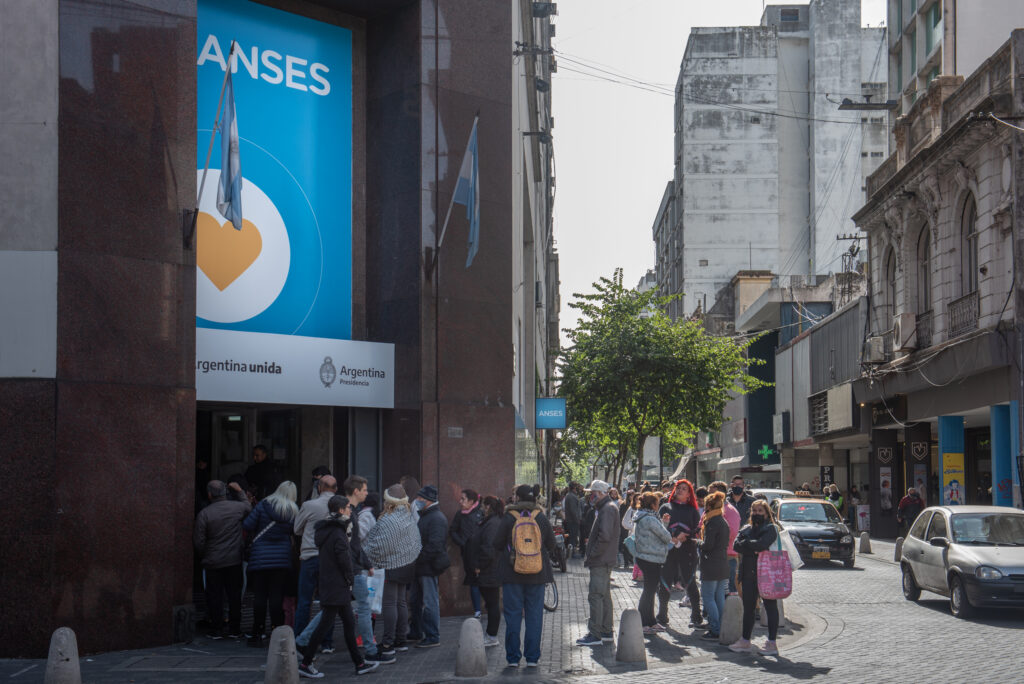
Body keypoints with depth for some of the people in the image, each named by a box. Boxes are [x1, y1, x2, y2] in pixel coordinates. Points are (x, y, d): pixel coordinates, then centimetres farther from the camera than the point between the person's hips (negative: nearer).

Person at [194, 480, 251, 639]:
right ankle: (234, 629, 12)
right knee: (235, 595, 9)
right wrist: (240, 492, 32)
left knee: (215, 596, 6)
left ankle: (216, 630, 7)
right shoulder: (238, 507, -3)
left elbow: (199, 542, -7)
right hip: (235, 560, 2)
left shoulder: (204, 514, -9)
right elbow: (249, 507, 23)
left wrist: (203, 556, 10)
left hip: (213, 562, -2)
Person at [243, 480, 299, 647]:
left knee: (259, 595, 4)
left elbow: (247, 526, -6)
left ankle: (257, 634, 6)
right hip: (282, 558, 1)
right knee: (277, 596, 4)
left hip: (260, 558, -1)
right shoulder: (294, 511, 2)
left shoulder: (263, 505, -3)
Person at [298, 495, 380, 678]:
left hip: (328, 584, 10)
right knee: (326, 623, -5)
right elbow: (344, 559, -22)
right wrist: (350, 577, -8)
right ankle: (305, 664, 0)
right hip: (337, 586, -10)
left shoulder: (326, 530, 13)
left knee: (349, 623, 13)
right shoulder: (338, 534, -17)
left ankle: (359, 663, 17)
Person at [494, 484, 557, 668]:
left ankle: (513, 657, 5)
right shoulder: (541, 518, -1)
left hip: (512, 572, -2)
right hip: (537, 573, 2)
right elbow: (551, 545, 6)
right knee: (534, 615, 7)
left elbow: (497, 545, -1)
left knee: (512, 615, 5)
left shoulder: (509, 518, -7)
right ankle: (532, 657, 6)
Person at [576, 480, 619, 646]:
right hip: (605, 560, 11)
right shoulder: (606, 508, 18)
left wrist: (591, 555, -19)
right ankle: (607, 631, 22)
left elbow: (605, 536, -25)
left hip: (601, 561, -11)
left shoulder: (608, 509, -15)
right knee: (604, 595, 15)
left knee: (596, 596, -10)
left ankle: (595, 634, -10)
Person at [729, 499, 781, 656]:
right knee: (748, 608, 9)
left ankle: (772, 643, 1)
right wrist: (754, 548, -13)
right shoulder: (746, 530, 15)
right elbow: (736, 545, -1)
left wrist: (746, 543, -7)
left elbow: (762, 544, -19)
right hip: (748, 575, 6)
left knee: (770, 607, -1)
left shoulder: (771, 529, -2)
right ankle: (745, 641, 17)